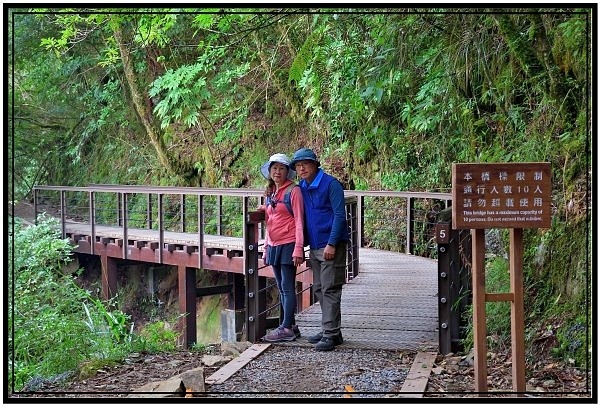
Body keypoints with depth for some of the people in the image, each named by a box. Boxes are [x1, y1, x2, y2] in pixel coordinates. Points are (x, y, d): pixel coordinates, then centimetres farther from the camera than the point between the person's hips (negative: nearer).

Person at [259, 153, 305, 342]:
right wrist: (266, 249, 17)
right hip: (274, 246, 8)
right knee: (282, 289, 10)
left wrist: (298, 249, -16)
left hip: (288, 245, -8)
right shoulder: (269, 193, 15)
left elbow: (299, 221, -11)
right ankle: (291, 326, 16)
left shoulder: (293, 191, -7)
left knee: (288, 288, -5)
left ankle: (286, 328, -3)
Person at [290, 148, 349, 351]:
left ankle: (331, 334, -7)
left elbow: (339, 215, -13)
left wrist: (331, 244, -18)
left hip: (331, 246, -8)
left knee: (329, 290, -9)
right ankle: (329, 331, 20)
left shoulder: (330, 184, -10)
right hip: (314, 247, 8)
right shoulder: (301, 188, 12)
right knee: (319, 290, 12)